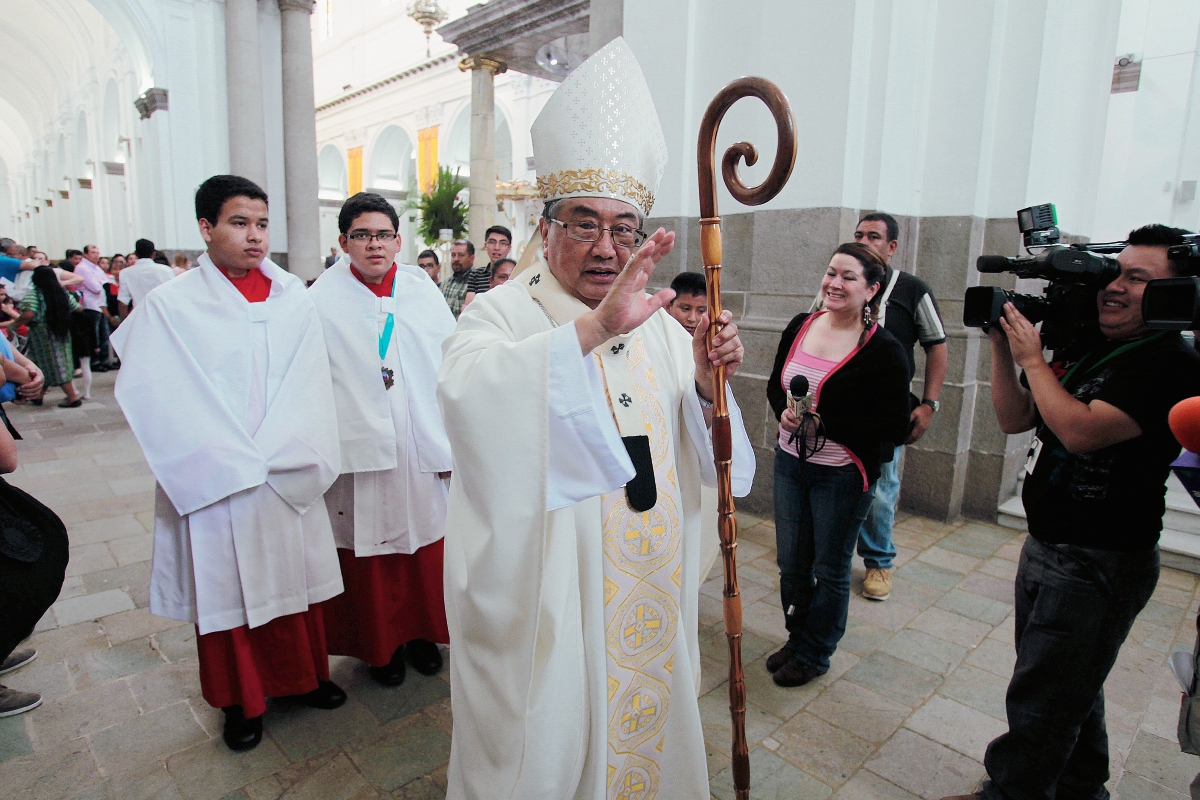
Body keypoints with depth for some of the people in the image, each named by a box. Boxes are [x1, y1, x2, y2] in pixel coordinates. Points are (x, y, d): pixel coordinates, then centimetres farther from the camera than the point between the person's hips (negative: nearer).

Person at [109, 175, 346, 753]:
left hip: (292, 481, 3)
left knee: (296, 575, 14)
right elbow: (151, 397, -9)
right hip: (216, 484, -2)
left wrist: (276, 453, -12)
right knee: (228, 585, 11)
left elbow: (310, 382, -1)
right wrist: (236, 463, -12)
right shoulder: (169, 305, -5)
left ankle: (306, 673, 36)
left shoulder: (292, 297, 3)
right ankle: (241, 699, 31)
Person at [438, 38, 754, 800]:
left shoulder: (659, 324, 4)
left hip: (650, 595, 5)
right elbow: (468, 394, -34)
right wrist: (593, 328, -43)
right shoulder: (502, 314, -11)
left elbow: (698, 460, 4)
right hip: (544, 601, -4)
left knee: (644, 730, 23)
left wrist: (705, 384, -15)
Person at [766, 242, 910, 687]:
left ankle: (815, 654, 35)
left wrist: (822, 422, -23)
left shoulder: (883, 350, -15)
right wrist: (784, 413, -11)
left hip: (843, 474, -5)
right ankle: (796, 638, 42)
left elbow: (893, 428, -17)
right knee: (791, 564, 18)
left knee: (830, 569, 13)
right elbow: (774, 384, 11)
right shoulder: (800, 326, 1)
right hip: (790, 462, 5)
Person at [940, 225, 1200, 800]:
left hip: (1099, 566, -9)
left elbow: (1081, 432, -30)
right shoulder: (1090, 349, 9)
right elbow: (1014, 419, 8)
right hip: (1048, 547, 9)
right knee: (1070, 690, 26)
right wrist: (1002, 346, -3)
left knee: (1039, 704, 3)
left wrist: (1031, 358, -19)